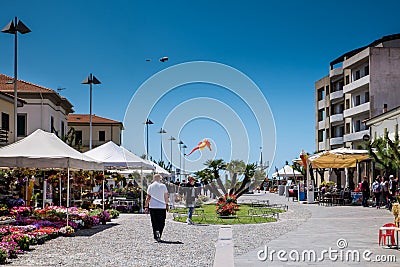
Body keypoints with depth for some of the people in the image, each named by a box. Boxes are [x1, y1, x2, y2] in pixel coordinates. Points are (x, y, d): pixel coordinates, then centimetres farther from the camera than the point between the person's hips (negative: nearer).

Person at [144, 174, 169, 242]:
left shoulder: (150, 186, 2)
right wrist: (167, 204, 18)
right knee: (161, 222, 6)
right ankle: (159, 233, -14)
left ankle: (156, 236, -1)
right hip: (162, 206, -1)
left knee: (154, 223, 8)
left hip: (153, 207, 1)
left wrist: (146, 206, 5)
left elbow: (148, 197, 1)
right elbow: (166, 197, 6)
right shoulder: (163, 186, 2)